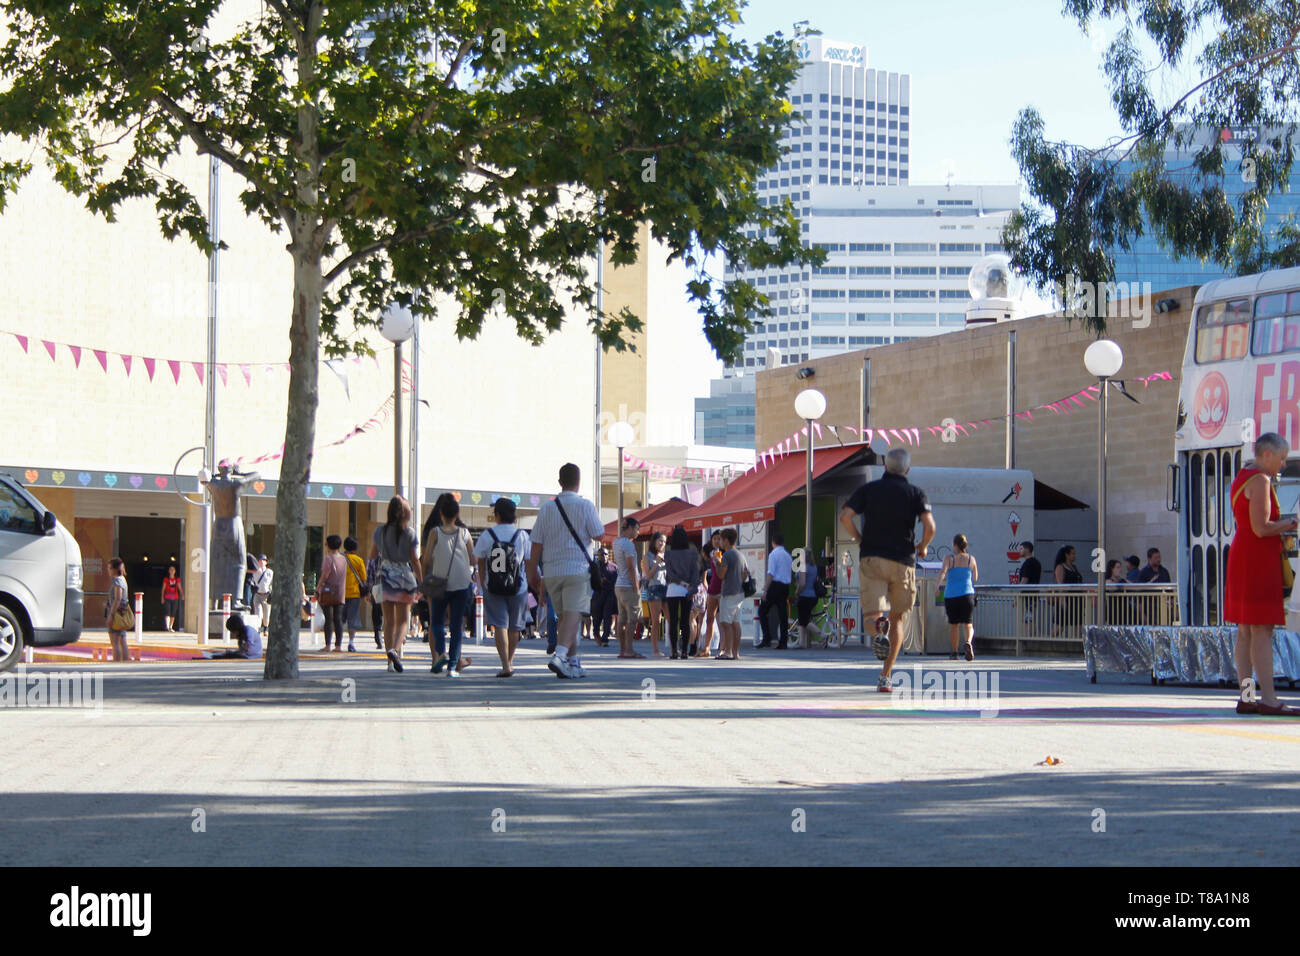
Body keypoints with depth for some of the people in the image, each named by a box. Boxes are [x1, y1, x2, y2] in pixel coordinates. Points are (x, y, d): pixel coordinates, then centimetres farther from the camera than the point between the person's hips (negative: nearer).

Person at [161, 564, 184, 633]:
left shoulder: (177, 579, 8)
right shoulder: (166, 579, 1)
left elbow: (180, 588, 7)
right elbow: (163, 588, 3)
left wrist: (182, 595, -8)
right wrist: (162, 597, -4)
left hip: (175, 598, 3)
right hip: (167, 598, -3)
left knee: (173, 614, 5)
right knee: (167, 613, -13)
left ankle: (171, 627, 13)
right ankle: (167, 627, -21)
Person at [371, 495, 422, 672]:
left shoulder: (380, 530, 2)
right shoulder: (409, 533, -6)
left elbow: (372, 556, 7)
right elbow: (414, 560, -5)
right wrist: (420, 583, 2)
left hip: (385, 576, 2)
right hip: (404, 576, -2)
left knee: (389, 621, 9)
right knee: (403, 620, 4)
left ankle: (391, 661, 7)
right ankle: (395, 650, -21)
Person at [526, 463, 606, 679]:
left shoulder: (547, 508, 5)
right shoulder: (585, 506, -6)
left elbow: (536, 543, 5)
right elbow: (599, 535, -2)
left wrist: (533, 572, 12)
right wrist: (597, 522, 19)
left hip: (552, 572, 4)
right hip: (578, 569, -4)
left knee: (563, 617, 13)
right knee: (573, 615, -10)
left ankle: (573, 663, 18)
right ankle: (559, 656, -29)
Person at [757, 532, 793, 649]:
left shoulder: (773, 554, -8)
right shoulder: (788, 555, 15)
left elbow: (771, 574, -15)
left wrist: (765, 590, -15)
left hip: (775, 586, -7)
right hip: (786, 586, 7)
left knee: (762, 611, 3)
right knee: (783, 615, 6)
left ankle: (767, 638, -8)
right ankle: (783, 642, 3)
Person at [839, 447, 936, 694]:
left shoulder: (869, 489, 8)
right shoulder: (915, 493, 4)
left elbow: (845, 516, -4)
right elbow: (929, 525, -10)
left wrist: (859, 540, 12)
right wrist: (923, 547, 9)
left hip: (871, 557, 0)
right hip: (902, 561, 0)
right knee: (897, 619, 13)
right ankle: (886, 676, 8)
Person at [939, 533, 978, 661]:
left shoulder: (949, 558, -2)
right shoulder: (971, 558, 6)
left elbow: (943, 573, -18)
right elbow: (975, 578, 14)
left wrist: (938, 585, -7)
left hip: (951, 594, -1)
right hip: (967, 593, 1)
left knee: (953, 624, 12)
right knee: (968, 623, -3)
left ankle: (954, 652, 17)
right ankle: (968, 642, -33)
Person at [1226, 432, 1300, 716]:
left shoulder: (1242, 477, 18)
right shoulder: (1260, 480, -13)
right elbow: (1261, 528, -20)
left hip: (1242, 554, 10)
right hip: (1258, 558, -10)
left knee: (1245, 631, 8)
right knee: (1262, 631, -10)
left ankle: (1247, 697, 9)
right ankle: (1268, 700, -11)